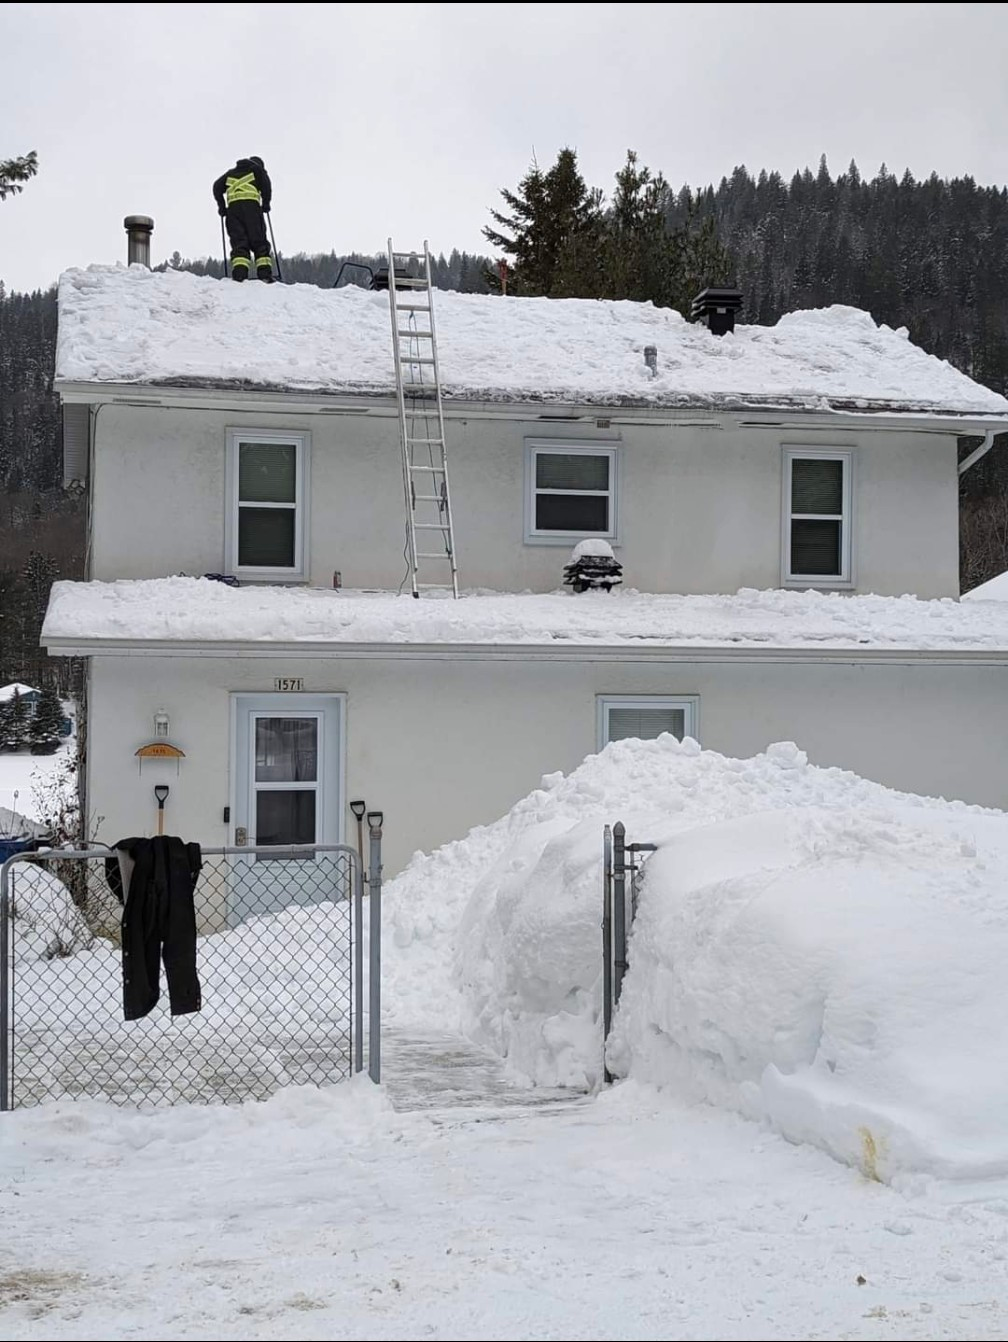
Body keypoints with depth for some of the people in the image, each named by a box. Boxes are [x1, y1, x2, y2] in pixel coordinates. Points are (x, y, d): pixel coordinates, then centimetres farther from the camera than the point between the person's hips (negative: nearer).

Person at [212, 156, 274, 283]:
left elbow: (217, 187, 21)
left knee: (239, 242, -3)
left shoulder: (231, 173, 30)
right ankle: (265, 273, -12)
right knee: (259, 241, 1)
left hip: (232, 207, 2)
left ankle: (239, 274, -22)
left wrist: (221, 206, 23)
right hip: (251, 205, -2)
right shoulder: (258, 169, 20)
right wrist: (266, 203, 11)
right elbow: (266, 185, 3)